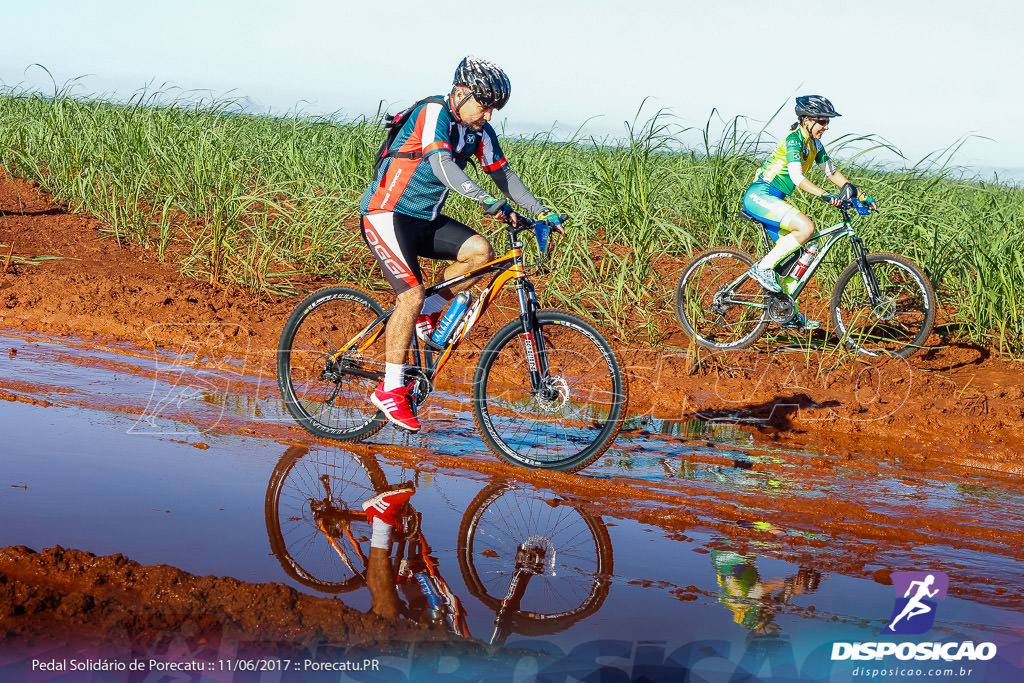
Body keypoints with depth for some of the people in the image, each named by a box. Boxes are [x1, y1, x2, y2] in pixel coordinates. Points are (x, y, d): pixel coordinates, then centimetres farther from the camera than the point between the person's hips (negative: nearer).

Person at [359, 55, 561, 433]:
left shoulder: (480, 132, 4)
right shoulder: (434, 114, -20)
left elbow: (503, 174, 10)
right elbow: (442, 165, -36)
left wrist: (540, 210, -2)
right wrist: (486, 199, -48)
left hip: (426, 218, 8)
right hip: (386, 214, -8)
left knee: (481, 252, -14)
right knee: (413, 295, -20)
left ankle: (426, 315, 5)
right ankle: (390, 389, -9)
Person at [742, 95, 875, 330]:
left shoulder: (815, 145, 12)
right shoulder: (793, 140, -15)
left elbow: (832, 172, 18)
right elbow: (797, 177, -26)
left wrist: (861, 196, 11)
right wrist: (826, 196, -36)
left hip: (773, 201, 9)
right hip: (759, 195, -9)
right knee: (806, 227, -27)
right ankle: (763, 267, -17)